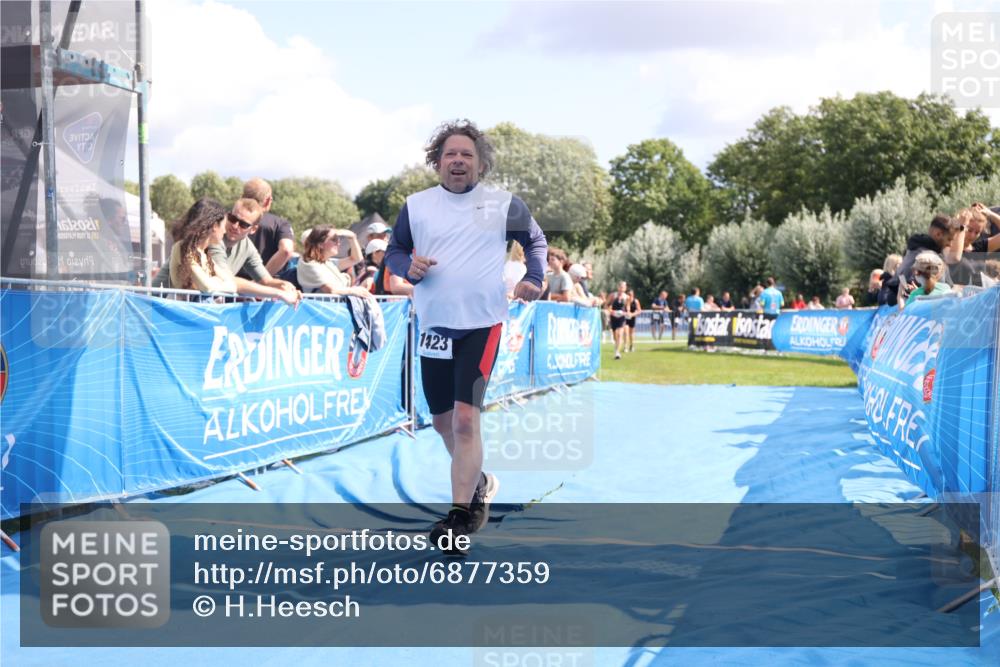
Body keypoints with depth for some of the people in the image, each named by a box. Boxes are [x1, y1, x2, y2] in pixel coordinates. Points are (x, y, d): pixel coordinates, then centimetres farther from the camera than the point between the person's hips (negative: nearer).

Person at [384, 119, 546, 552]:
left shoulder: (504, 205, 2)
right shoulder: (416, 205, 6)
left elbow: (535, 240, 15)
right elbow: (394, 250, 14)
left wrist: (534, 279, -2)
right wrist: (409, 267, -8)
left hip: (481, 325, -4)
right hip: (433, 326, 4)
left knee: (465, 417, -15)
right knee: (442, 420, 13)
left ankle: (460, 514, -9)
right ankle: (478, 484, 38)